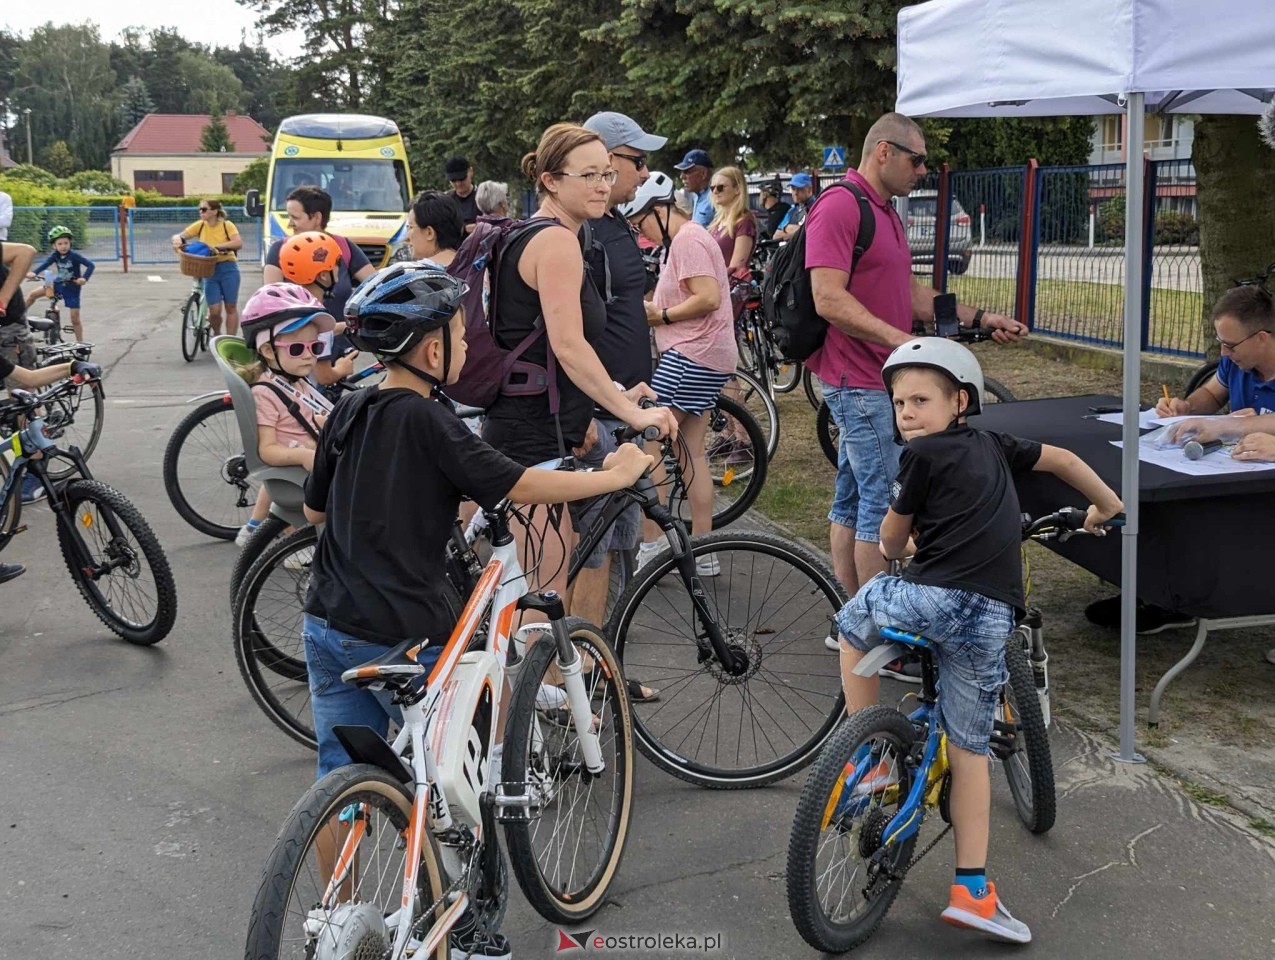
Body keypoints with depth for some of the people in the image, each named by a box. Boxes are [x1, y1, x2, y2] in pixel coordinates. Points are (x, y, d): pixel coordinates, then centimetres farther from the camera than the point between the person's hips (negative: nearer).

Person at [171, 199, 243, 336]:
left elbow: (238, 243, -21)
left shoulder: (227, 225, -7)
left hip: (228, 269, -2)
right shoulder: (200, 226, 2)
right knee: (214, 311, -3)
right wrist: (177, 240, -22)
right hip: (210, 271, 2)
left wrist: (218, 246, -28)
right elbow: (179, 236, 1)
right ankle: (216, 335, 25)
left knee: (231, 308, 4)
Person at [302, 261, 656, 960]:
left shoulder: (348, 413, 6)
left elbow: (315, 508, 17)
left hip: (329, 626, 7)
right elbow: (515, 485, -16)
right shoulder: (428, 421, -15)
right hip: (402, 637, -7)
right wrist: (612, 475, -5)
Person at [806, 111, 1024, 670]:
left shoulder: (886, 214, 19)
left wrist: (979, 319, 14)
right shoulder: (839, 208, -14)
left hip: (875, 381, 11)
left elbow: (908, 294, 21)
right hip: (859, 380, -11)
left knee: (854, 499, 14)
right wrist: (899, 339, -29)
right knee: (887, 499, -8)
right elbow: (829, 299, -23)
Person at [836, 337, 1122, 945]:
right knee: (969, 751, 15)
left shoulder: (923, 454, 2)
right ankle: (972, 891, 14)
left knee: (854, 622, 26)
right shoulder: (992, 446, 20)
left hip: (932, 598, -6)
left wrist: (890, 550, 35)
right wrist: (1106, 505, 51)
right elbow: (1061, 458, 35)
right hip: (992, 616, 6)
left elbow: (892, 539, 12)